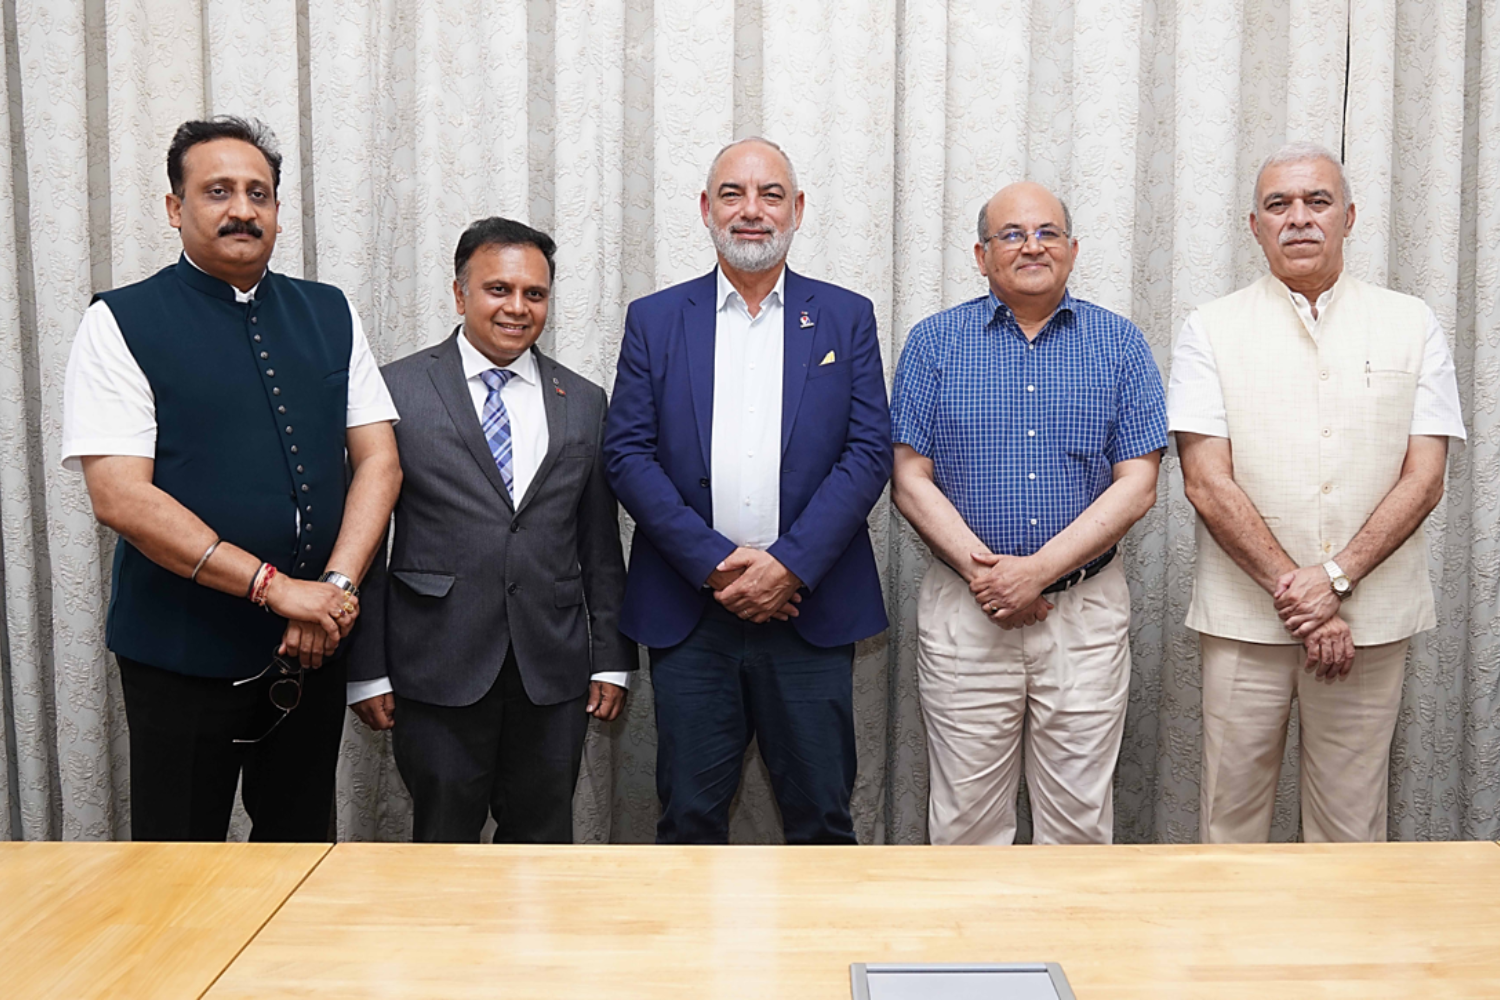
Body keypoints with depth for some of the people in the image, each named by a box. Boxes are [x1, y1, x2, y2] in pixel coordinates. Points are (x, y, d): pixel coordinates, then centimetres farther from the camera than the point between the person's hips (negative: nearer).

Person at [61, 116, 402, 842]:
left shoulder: (330, 314, 7)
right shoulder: (122, 322, -5)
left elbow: (378, 459, 3)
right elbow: (120, 495, -14)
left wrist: (337, 584, -12)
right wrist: (274, 586, -19)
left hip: (314, 644, 4)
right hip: (183, 648, -3)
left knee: (302, 849, 17)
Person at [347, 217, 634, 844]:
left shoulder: (583, 403, 10)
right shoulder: (397, 390, 0)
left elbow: (600, 545, 11)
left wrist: (612, 658, 7)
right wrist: (367, 670, -3)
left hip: (554, 674, 3)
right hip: (438, 673, -2)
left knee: (545, 846, 12)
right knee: (443, 851, 8)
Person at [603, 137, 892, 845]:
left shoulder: (846, 317, 8)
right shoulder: (653, 320, 8)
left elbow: (869, 452, 0)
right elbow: (627, 453, 1)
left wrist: (791, 564, -11)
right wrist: (713, 563, -10)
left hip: (810, 605, 0)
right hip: (689, 609, 1)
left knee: (821, 818, 7)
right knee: (689, 819, 8)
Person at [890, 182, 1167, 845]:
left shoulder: (1119, 344, 5)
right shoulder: (933, 342, 4)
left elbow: (1136, 486, -3)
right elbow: (911, 480, -2)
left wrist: (1038, 569, -13)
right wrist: (982, 571, -14)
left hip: (1086, 612, 1)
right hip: (963, 611, 0)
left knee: (1079, 816, 10)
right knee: (965, 815, 9)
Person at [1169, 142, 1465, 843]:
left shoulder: (1411, 325, 8)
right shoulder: (1211, 330, 2)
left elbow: (1424, 479, 1)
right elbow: (1207, 483, -6)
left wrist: (1336, 577, -12)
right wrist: (1293, 592, -12)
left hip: (1372, 618, 2)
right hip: (1244, 618, -1)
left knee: (1351, 819, 10)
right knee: (1230, 814, 7)